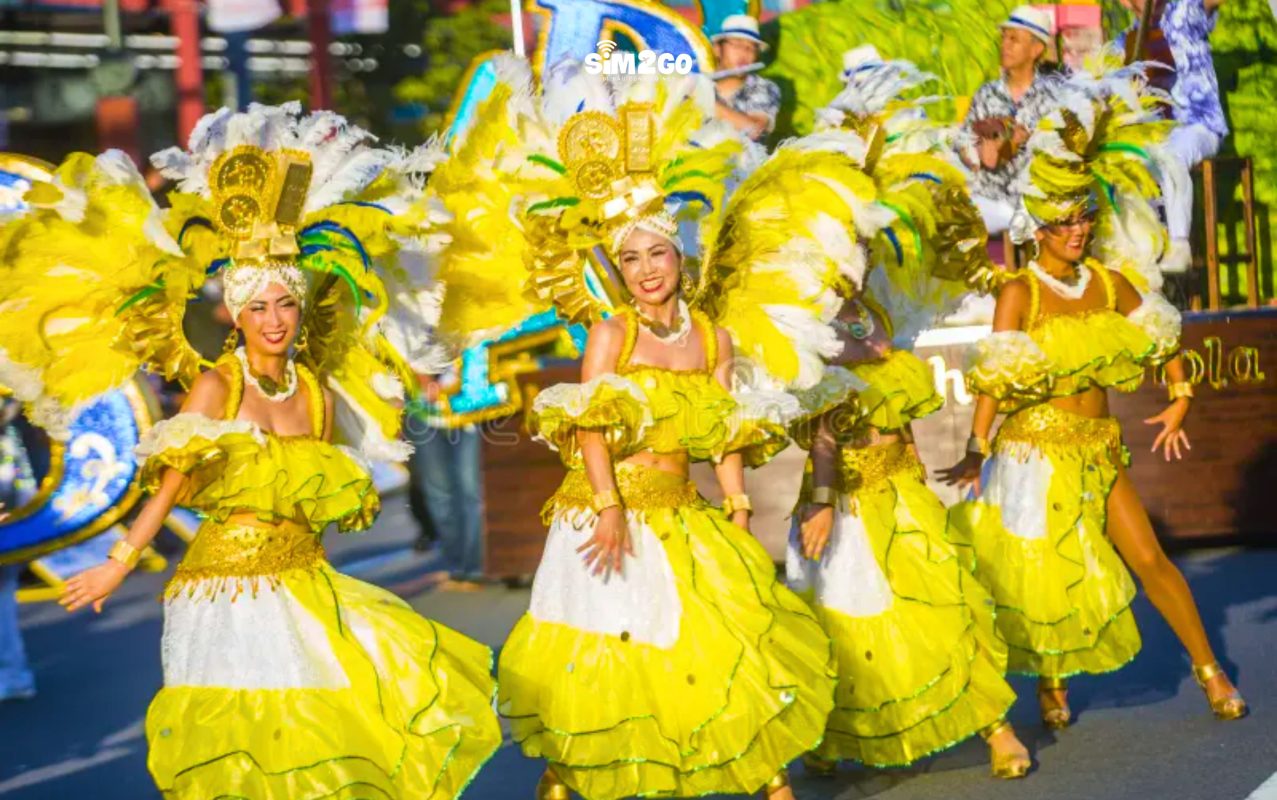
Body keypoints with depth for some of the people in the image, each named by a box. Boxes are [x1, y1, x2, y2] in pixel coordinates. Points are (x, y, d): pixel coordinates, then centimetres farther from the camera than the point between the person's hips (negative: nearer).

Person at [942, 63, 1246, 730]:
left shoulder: (1111, 284, 2)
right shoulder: (1020, 293, -11)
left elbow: (1160, 337, 15)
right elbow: (996, 377, -18)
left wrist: (1179, 401, 7)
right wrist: (977, 451, -24)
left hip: (1098, 448, 4)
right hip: (1035, 448, -4)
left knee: (1147, 559, 0)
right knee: (1047, 572, 2)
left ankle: (1209, 669, 10)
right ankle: (1051, 682, 23)